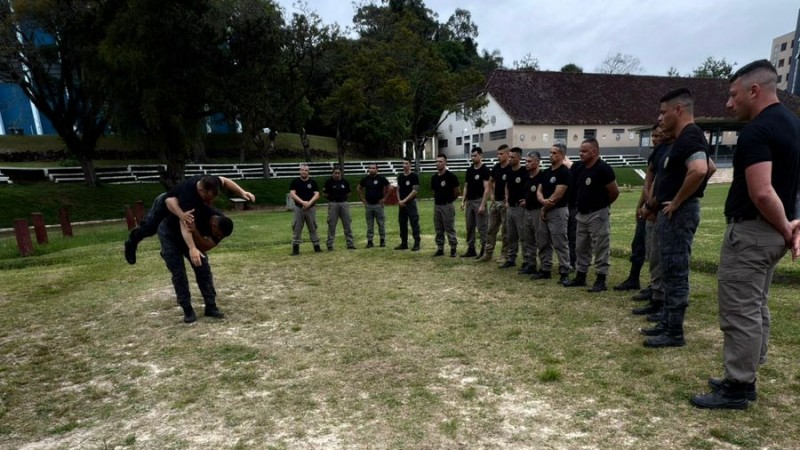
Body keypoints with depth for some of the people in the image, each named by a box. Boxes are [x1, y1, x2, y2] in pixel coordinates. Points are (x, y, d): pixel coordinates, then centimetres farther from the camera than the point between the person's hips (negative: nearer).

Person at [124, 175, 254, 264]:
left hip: (180, 205, 6)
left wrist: (242, 192, -21)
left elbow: (224, 180, -10)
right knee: (149, 228, 18)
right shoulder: (188, 194, -52)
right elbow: (186, 225, -60)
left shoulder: (209, 182, -32)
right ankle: (132, 242, 50)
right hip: (165, 205, -5)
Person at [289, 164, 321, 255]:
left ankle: (316, 246, 13)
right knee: (297, 228, 1)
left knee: (313, 228, 7)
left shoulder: (313, 182, 3)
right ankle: (295, 248, 6)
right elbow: (292, 194, -7)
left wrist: (309, 203, -21)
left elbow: (317, 195, -5)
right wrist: (303, 202, -20)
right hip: (298, 208, 0)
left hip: (311, 208, 0)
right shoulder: (295, 181, 2)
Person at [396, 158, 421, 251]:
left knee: (414, 224, -5)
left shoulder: (414, 176, -7)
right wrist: (399, 200, -2)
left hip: (411, 202, -6)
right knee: (402, 224, 10)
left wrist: (405, 200, -16)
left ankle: (416, 244, 1)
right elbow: (398, 190, 14)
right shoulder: (400, 176, 11)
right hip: (401, 204, 6)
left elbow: (415, 190, -12)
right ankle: (404, 243, 19)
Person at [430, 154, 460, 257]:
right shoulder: (434, 177, 8)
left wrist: (449, 200, 5)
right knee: (438, 230, 10)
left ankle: (453, 249, 6)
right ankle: (440, 249, 18)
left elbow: (456, 192, -5)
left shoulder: (451, 176, -10)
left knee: (450, 229, -2)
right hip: (436, 206, 6)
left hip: (447, 206, -6)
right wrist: (437, 200, 14)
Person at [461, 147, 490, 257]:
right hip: (469, 201, 7)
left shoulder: (485, 170, -9)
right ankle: (471, 249, 18)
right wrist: (463, 201, 8)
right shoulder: (469, 170, 12)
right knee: (469, 227, 10)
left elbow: (486, 189, -14)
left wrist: (483, 204, -20)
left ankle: (484, 250, 5)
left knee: (482, 227, -3)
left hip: (479, 201, -7)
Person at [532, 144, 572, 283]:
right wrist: (543, 201, -14)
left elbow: (557, 195, -18)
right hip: (544, 211, 9)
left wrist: (545, 208, -6)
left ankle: (564, 272, 3)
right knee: (543, 243, 12)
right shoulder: (546, 172, 13)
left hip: (558, 212, -9)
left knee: (560, 244, -4)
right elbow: (539, 191, 9)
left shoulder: (564, 173, -12)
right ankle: (545, 269, 22)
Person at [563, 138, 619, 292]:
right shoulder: (581, 168, 8)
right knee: (581, 248, 15)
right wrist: (579, 203, 13)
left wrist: (602, 204, 3)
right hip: (582, 214, 9)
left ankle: (601, 280, 6)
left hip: (597, 214, -8)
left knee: (600, 248, -1)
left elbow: (614, 192, -11)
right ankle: (580, 276, 25)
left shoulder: (603, 168, -16)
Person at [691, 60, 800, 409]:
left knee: (740, 313, -1)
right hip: (771, 233, 10)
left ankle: (736, 389, 10)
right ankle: (743, 379, 28)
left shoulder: (756, 131, -19)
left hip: (750, 232, -10)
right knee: (755, 309, 17)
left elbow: (762, 193, -28)